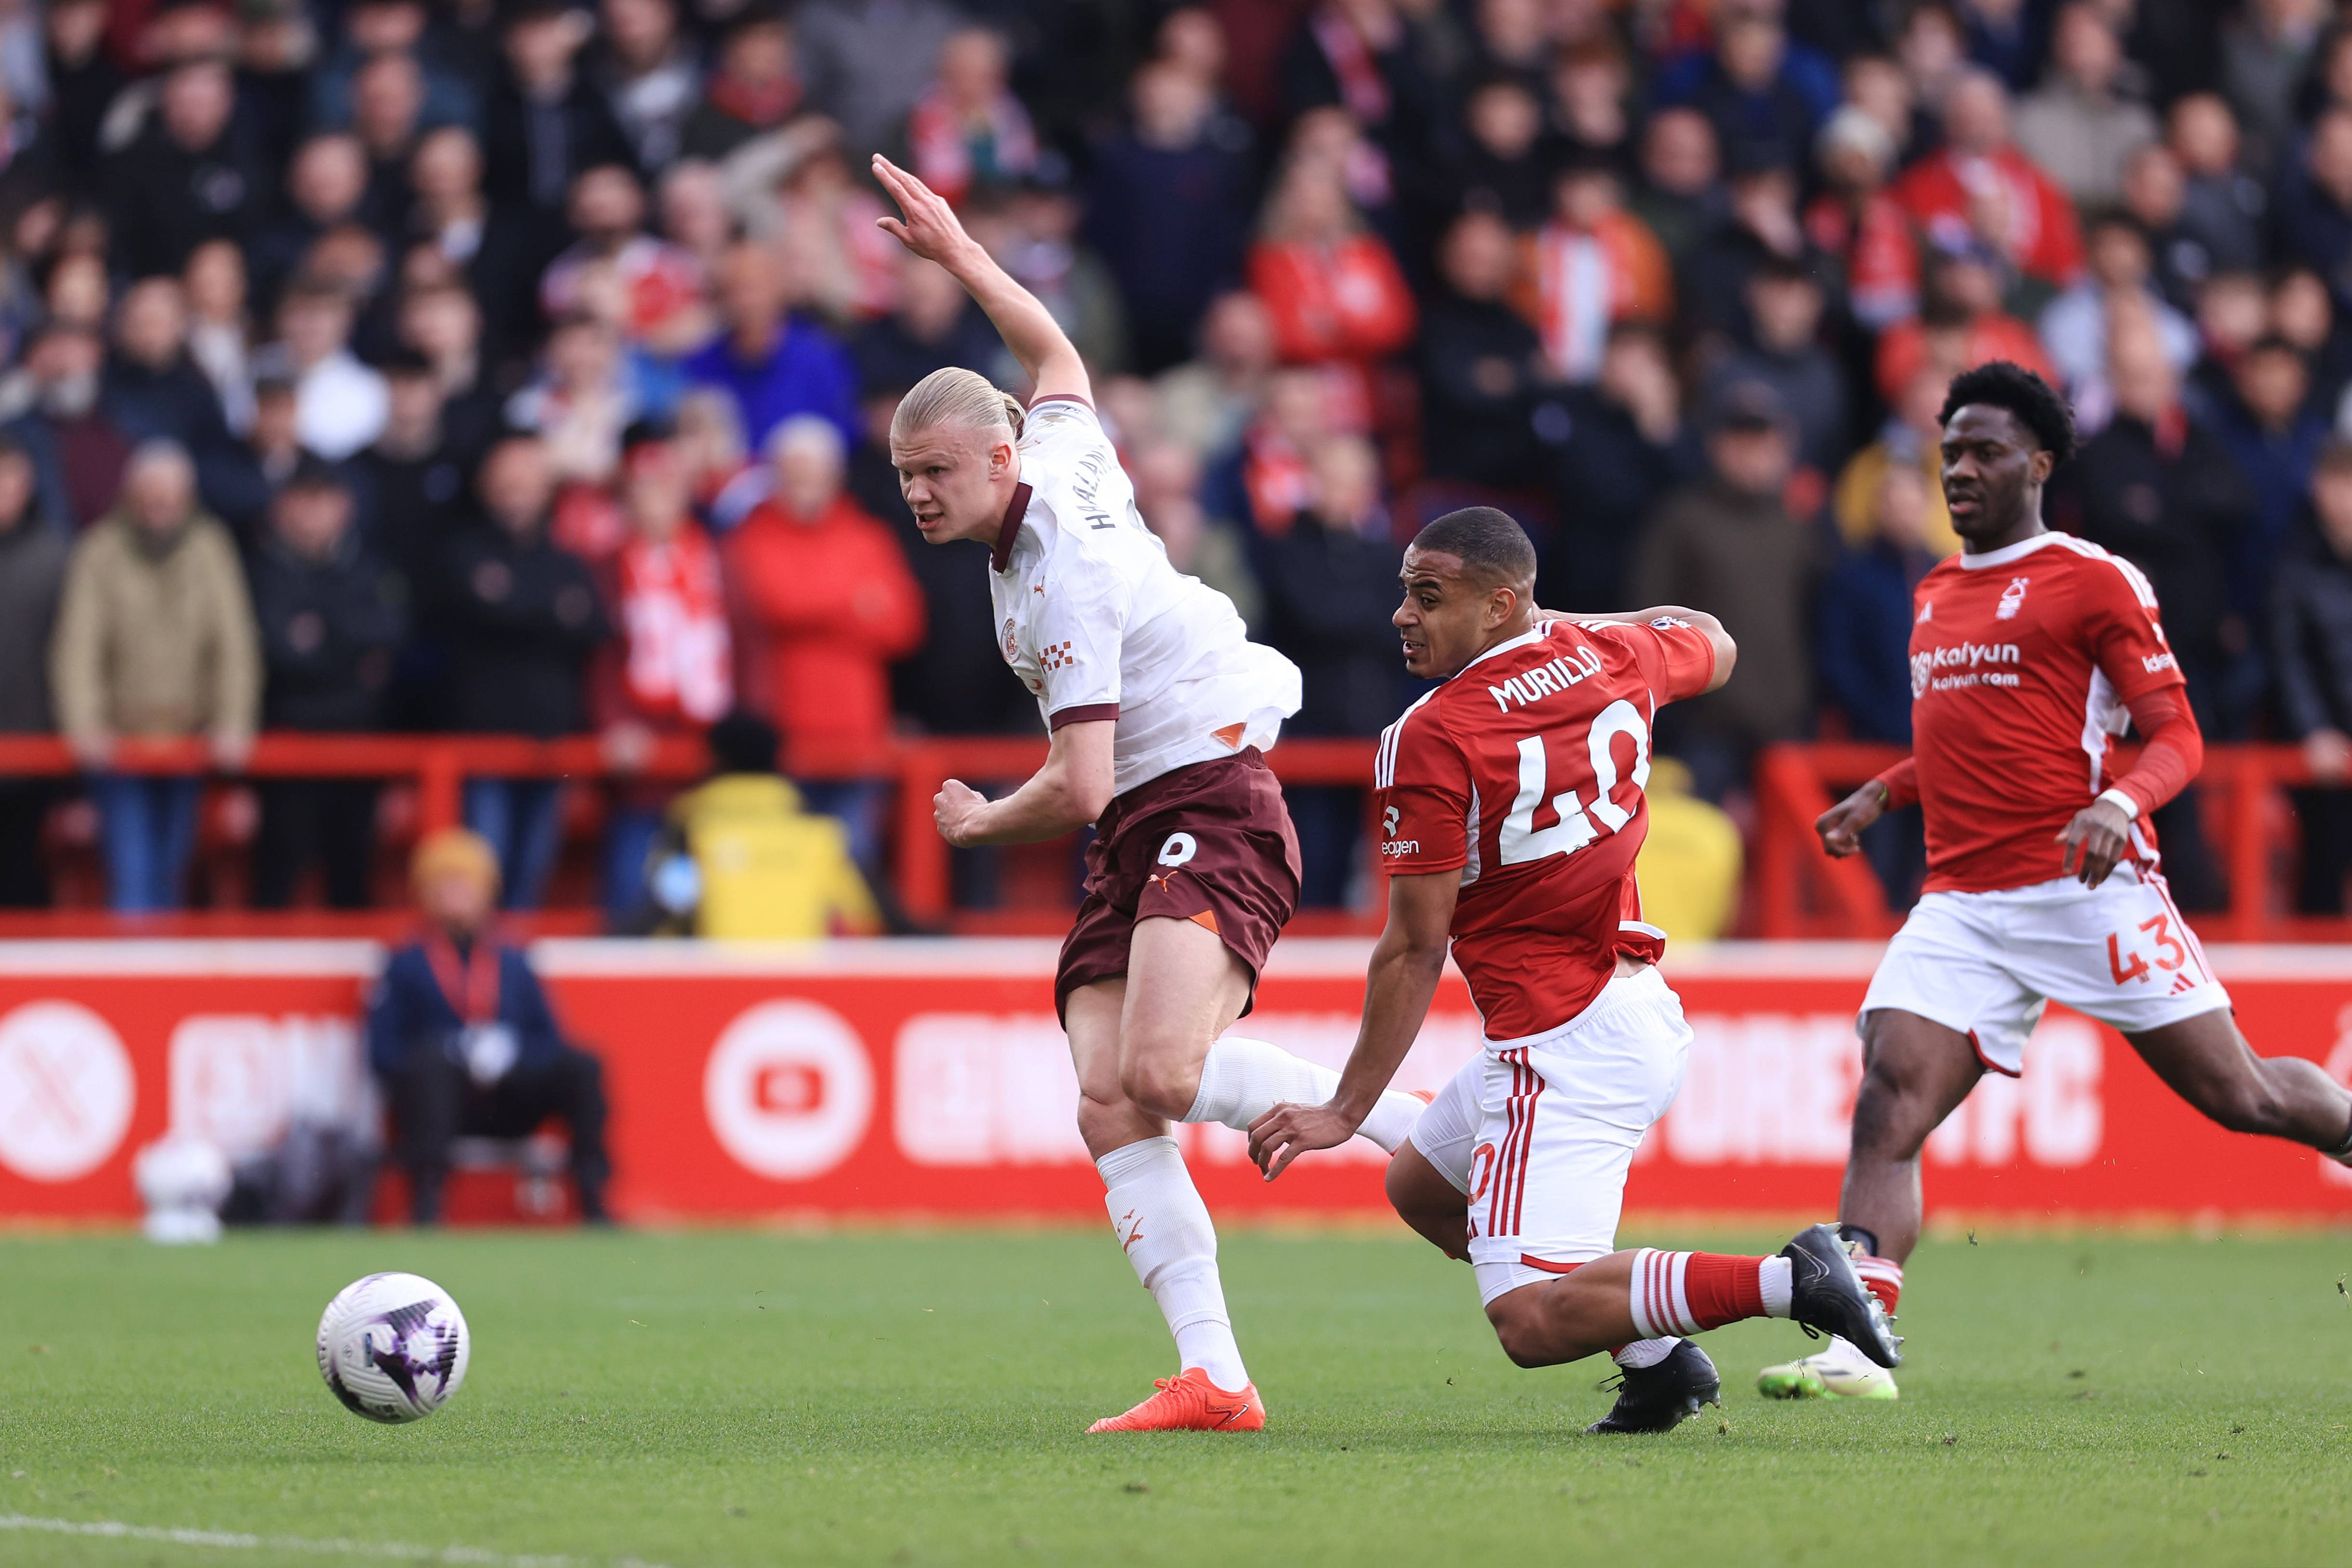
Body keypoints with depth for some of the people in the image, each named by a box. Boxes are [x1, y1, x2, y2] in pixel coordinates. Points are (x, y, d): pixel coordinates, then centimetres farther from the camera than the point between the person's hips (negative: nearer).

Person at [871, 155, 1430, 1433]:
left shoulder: (1062, 575, -15)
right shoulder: (1064, 460, 11)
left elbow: (1078, 789, -18)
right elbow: (1054, 355, 36)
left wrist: (978, 822, 2)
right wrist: (958, 254, 38)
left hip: (1208, 809, -10)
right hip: (1133, 842, 10)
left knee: (1163, 1073, -31)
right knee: (1108, 1106, -11)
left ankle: (1424, 1132, -17)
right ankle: (1213, 1377, -22)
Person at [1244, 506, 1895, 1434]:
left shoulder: (1430, 741, -17)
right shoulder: (1613, 659, 3)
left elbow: (1415, 952, -13)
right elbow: (1713, 648, 29)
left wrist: (1346, 1111, -6)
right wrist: (1568, 623, 35)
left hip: (1563, 1051, -9)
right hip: (1646, 1005, 9)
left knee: (1534, 1325, -15)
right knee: (1421, 1187, 27)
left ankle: (1786, 1281, -20)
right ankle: (1661, 1361, 18)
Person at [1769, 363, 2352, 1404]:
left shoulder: (2094, 582, -2)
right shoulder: (1935, 595, 19)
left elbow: (2176, 738, -6)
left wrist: (2119, 804, -25)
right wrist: (1881, 796, 19)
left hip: (2091, 889, -5)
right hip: (1961, 905, 5)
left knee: (2239, 1095, -1)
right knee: (1888, 1104, -15)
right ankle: (1856, 1348, -24)